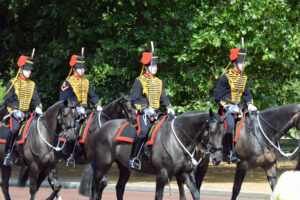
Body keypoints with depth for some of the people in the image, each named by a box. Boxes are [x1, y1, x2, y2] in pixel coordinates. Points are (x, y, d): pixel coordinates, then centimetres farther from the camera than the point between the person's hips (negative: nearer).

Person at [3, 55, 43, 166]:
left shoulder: (32, 84, 15)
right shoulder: (12, 83, 1)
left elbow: (35, 98, 13)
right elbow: (8, 101, -2)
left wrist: (38, 108, -8)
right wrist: (14, 112, -15)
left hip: (27, 113, 5)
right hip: (15, 112, -5)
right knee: (14, 129, -29)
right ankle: (7, 155, -22)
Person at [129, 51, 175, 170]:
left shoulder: (159, 82, 19)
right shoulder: (139, 81, -1)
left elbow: (164, 98, 21)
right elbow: (134, 101, -5)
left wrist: (169, 108, 0)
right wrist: (144, 110, -20)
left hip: (156, 113, 7)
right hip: (143, 114, -7)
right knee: (143, 131, -31)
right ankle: (133, 158, -22)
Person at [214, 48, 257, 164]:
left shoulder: (244, 78, 13)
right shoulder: (226, 77, -7)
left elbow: (246, 94, 20)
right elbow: (218, 96, -8)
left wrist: (250, 104, 1)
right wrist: (228, 106, -17)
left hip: (238, 107, 7)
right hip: (226, 108, -7)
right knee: (230, 124, -30)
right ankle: (230, 154, -27)